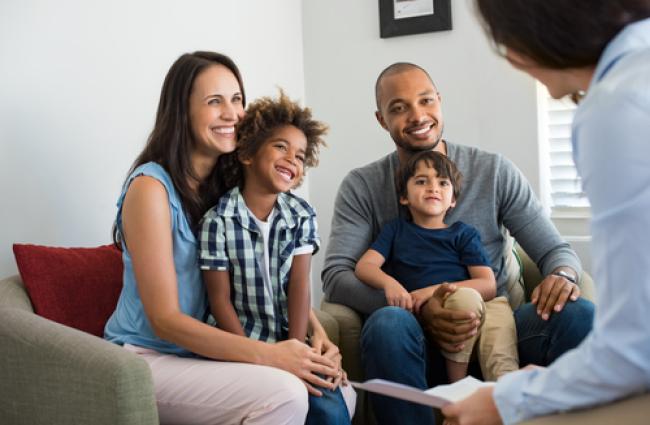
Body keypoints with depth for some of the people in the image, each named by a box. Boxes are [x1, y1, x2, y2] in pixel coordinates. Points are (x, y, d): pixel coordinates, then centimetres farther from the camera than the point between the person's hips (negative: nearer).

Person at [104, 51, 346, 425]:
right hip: (146, 358, -6)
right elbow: (165, 320, -19)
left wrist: (318, 336, -13)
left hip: (205, 351, 6)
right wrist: (268, 355, -27)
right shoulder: (151, 187, -15)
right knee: (284, 393, -27)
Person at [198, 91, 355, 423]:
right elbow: (220, 299, -9)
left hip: (287, 339, 4)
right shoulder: (218, 221, -11)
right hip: (240, 341, -3)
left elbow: (300, 286, -4)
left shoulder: (302, 215, 2)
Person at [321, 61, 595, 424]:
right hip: (421, 341, -1)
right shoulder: (362, 187, 4)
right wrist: (418, 308, -23)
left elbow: (556, 250, 7)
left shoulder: (495, 172, 8)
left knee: (580, 314, -28)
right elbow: (335, 275, -7)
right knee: (388, 322, -36)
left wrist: (562, 275, -19)